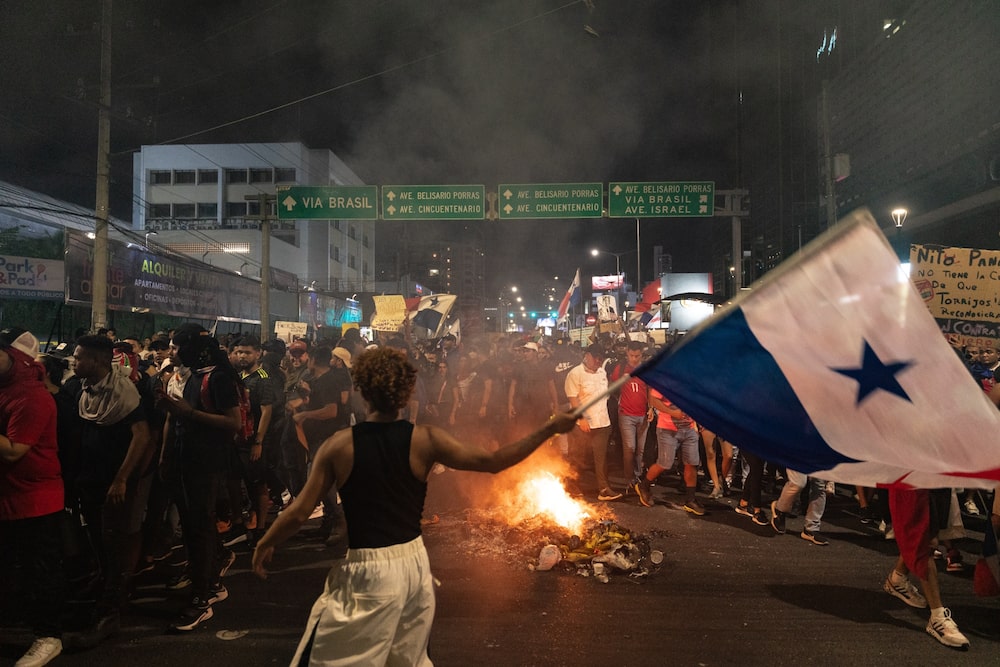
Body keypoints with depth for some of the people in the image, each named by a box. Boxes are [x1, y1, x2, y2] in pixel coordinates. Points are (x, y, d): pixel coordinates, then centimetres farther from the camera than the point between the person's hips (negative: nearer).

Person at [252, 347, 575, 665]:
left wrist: (265, 543, 14)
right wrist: (550, 428, 1)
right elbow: (493, 461, -7)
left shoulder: (339, 445, -11)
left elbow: (300, 512, -5)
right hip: (414, 562, 3)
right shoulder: (426, 440, -9)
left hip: (368, 570, -3)